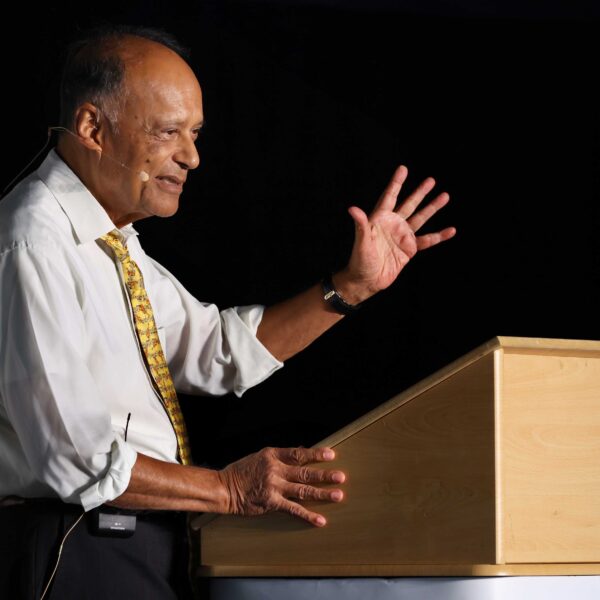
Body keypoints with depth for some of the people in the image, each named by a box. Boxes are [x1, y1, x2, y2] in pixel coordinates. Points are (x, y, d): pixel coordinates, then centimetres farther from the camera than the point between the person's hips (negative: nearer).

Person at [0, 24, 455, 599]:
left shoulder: (114, 243, 12)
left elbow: (222, 351, 13)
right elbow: (77, 458, -22)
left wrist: (355, 284, 5)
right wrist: (228, 490, -13)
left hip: (141, 547, 9)